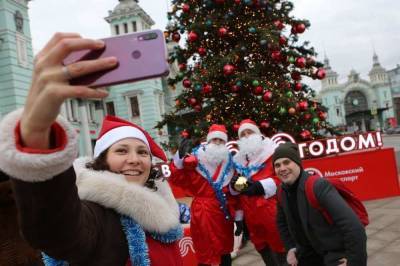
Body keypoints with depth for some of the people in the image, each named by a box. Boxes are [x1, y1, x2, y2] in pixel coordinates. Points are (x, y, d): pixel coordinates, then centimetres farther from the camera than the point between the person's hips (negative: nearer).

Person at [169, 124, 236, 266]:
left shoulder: (228, 162, 7)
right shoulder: (197, 160, -8)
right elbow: (176, 179, -20)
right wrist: (180, 159, -32)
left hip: (224, 212, 5)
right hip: (203, 213, -4)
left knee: (226, 249, 19)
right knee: (204, 251, 4)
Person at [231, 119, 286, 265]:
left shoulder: (272, 152, -3)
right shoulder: (238, 159, 14)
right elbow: (236, 190, 20)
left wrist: (262, 186, -21)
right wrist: (234, 184, -1)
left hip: (271, 208, -6)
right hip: (250, 211, 6)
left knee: (279, 244, 4)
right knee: (260, 246, 17)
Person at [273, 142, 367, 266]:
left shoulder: (319, 186, -27)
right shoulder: (282, 191, -5)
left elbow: (353, 227, -31)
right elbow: (282, 222, 16)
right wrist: (291, 247, 9)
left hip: (336, 255, -6)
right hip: (309, 254, 7)